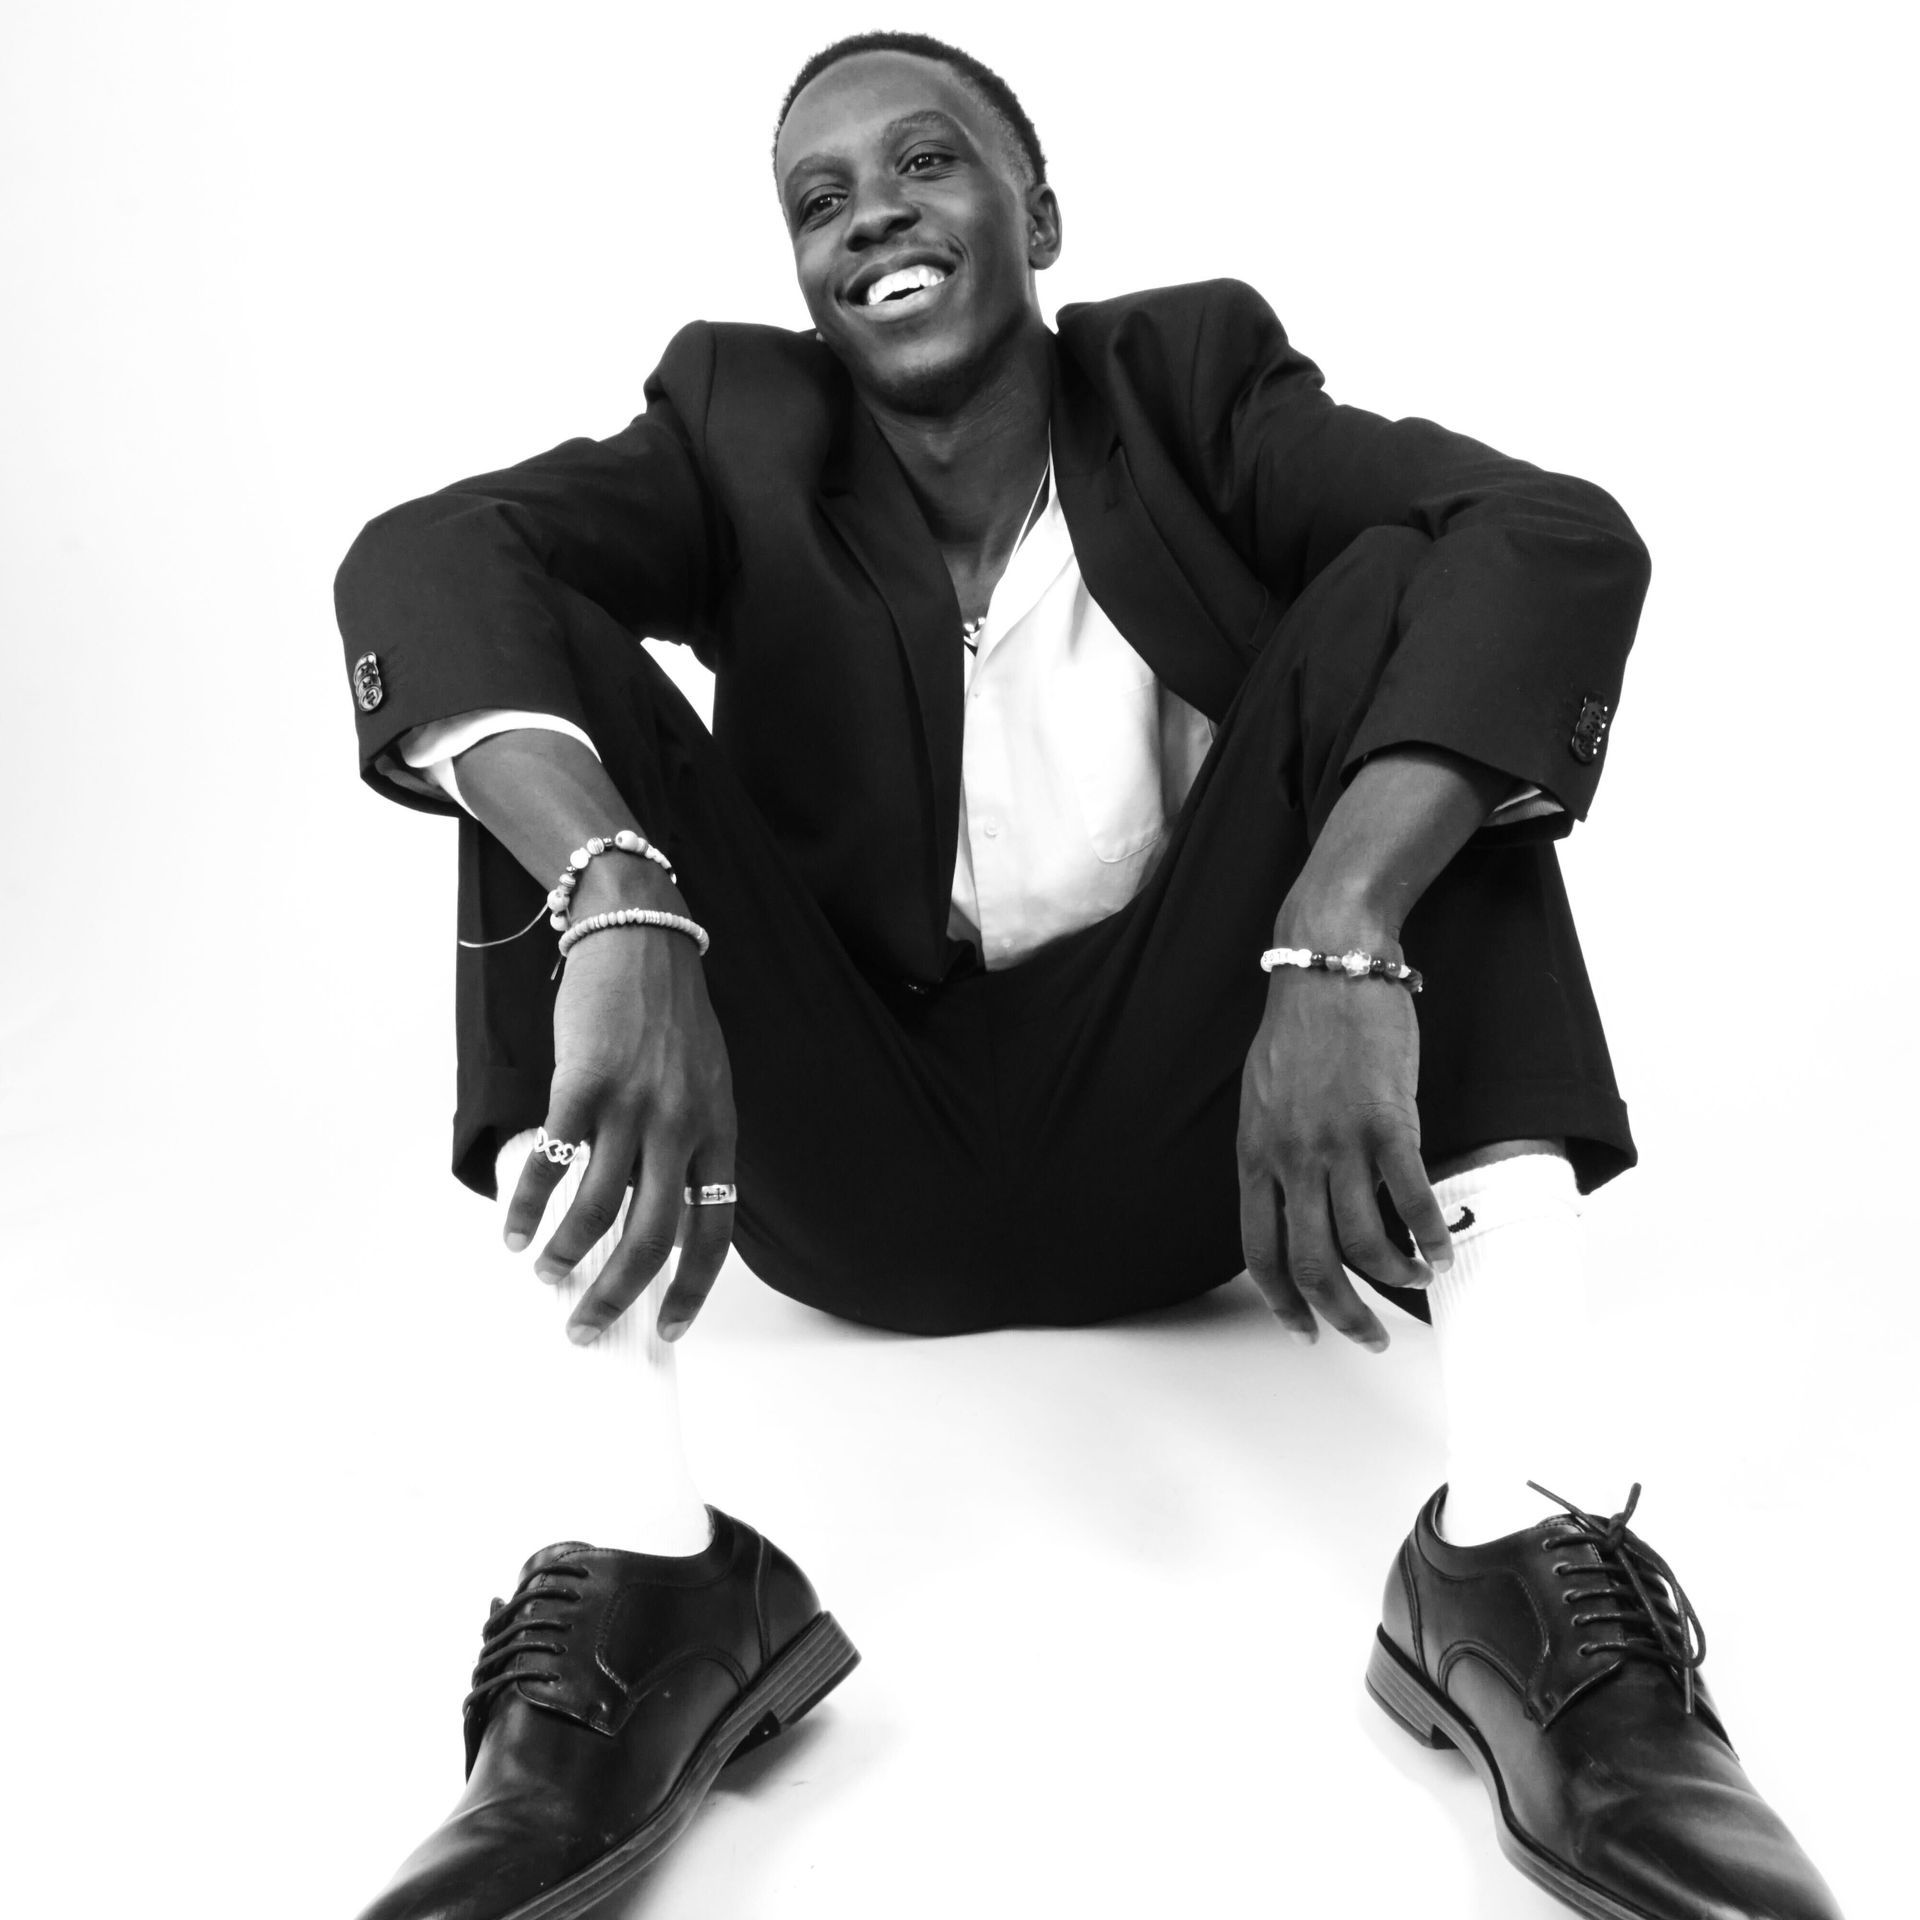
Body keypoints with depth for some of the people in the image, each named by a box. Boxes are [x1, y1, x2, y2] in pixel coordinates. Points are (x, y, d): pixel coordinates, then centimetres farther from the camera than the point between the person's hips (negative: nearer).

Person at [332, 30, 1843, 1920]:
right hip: (858, 1166, 1)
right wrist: (620, 911, -40)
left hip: (1181, 1130, 0)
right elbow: (420, 557, -20)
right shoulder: (744, 431, 0)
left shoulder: (1189, 382, -1)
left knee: (1399, 602, -17)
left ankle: (1526, 1543, -29)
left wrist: (1340, 945, -36)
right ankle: (639, 1570, -29)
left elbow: (1562, 538, -20)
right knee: (551, 668, -15)